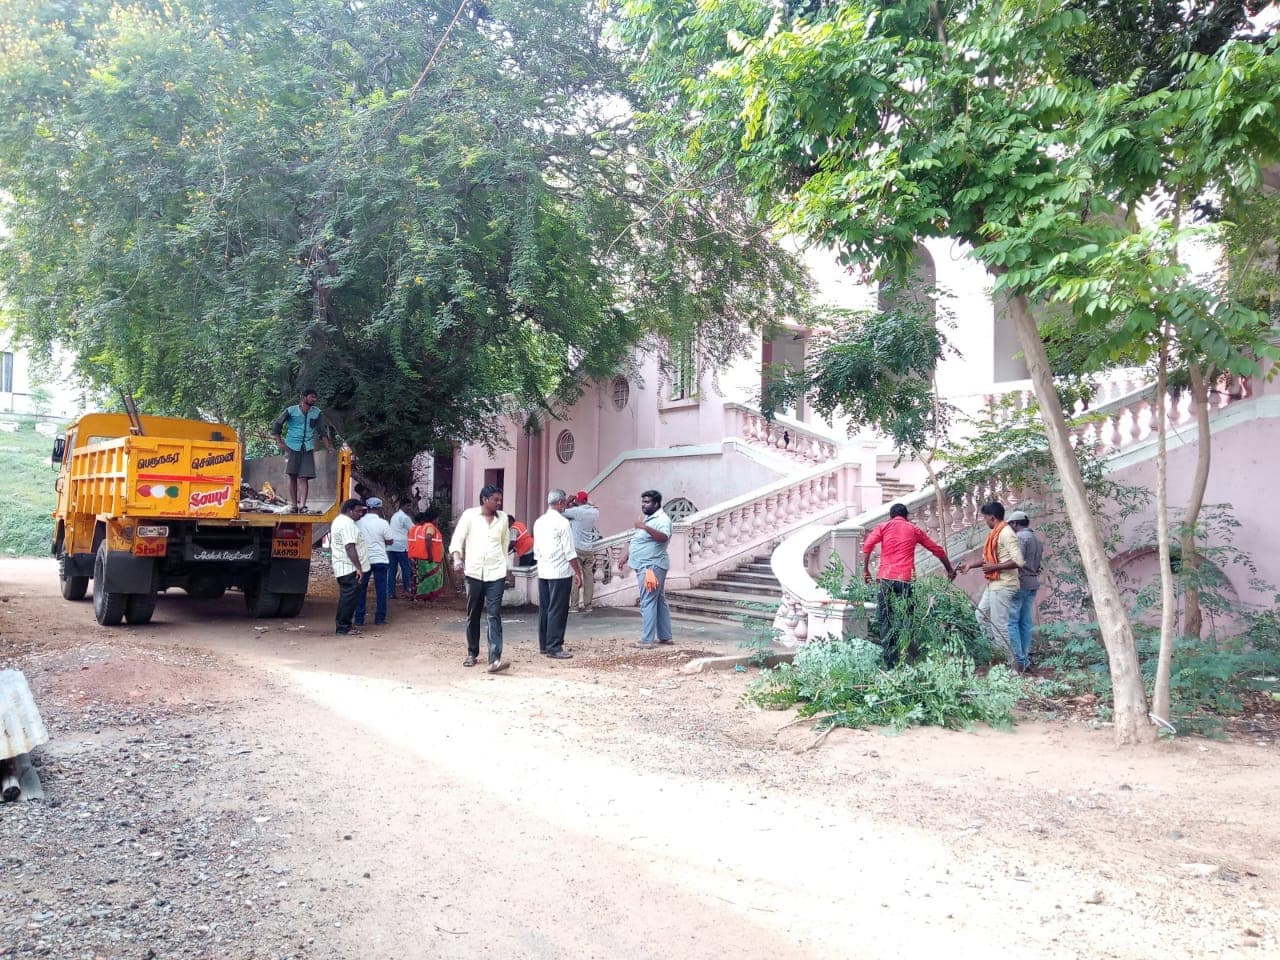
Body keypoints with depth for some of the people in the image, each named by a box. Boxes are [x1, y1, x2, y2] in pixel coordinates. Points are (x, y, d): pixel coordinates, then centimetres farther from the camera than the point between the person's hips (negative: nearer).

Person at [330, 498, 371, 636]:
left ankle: (342, 626, 20)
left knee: (346, 597, 15)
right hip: (350, 568, -11)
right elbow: (350, 547, -25)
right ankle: (344, 627, -3)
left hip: (342, 568, 11)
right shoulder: (347, 524, -17)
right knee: (349, 597, -6)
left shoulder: (339, 520, 18)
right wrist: (358, 567, -26)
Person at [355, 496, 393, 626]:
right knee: (381, 589, 6)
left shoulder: (359, 522, -3)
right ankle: (379, 618, 6)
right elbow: (389, 541, -2)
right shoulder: (383, 523, -9)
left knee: (361, 589, 9)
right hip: (379, 560, -2)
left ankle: (359, 619, 9)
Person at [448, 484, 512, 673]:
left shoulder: (503, 518, 7)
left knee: (494, 615, -9)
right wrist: (457, 558, -21)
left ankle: (495, 659, -16)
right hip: (474, 572, 0)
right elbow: (457, 539, -5)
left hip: (496, 573, 1)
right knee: (473, 615, 11)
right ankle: (472, 653, 27)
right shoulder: (469, 515, -1)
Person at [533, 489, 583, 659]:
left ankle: (544, 645, 19)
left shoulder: (539, 522, 10)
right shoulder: (562, 523, -12)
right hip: (560, 572, -7)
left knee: (544, 609, 12)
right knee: (557, 611, -3)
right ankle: (554, 647, -2)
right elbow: (570, 552, -13)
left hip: (542, 572, 8)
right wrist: (578, 573, -8)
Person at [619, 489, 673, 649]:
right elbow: (638, 541, 25)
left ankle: (647, 641, -8)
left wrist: (645, 527, -47)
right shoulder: (647, 518, 16)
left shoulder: (662, 520, -16)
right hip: (646, 566, 10)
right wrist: (626, 557, 24)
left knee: (648, 603, -10)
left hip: (652, 567, -10)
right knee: (659, 601, 13)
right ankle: (665, 636, 19)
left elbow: (663, 537, -36)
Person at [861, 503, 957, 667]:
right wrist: (949, 569, 34)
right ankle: (899, 659, 2)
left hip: (885, 578, 0)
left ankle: (889, 663, 0)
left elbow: (867, 546, -4)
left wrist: (865, 570, 1)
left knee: (884, 619, 4)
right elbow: (937, 550, 22)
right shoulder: (914, 530, 16)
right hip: (905, 579, 0)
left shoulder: (883, 527, 13)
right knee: (903, 619, 6)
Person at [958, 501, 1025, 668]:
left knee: (999, 624, -5)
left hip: (1003, 585, -11)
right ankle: (1000, 650, 22)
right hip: (994, 584, 11)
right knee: (982, 615, 17)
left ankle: (1011, 661, 3)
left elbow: (1019, 562, -24)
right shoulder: (996, 533, 12)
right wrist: (970, 564, 21)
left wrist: (994, 567, -21)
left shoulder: (1006, 534, -18)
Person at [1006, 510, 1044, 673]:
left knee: (1011, 622, -7)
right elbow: (1038, 562, 17)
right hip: (1033, 583, 9)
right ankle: (1025, 658, 14)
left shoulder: (1019, 537, -12)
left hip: (1020, 584, -9)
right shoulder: (1037, 539, 17)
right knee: (1025, 622, 11)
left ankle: (1019, 661, -10)